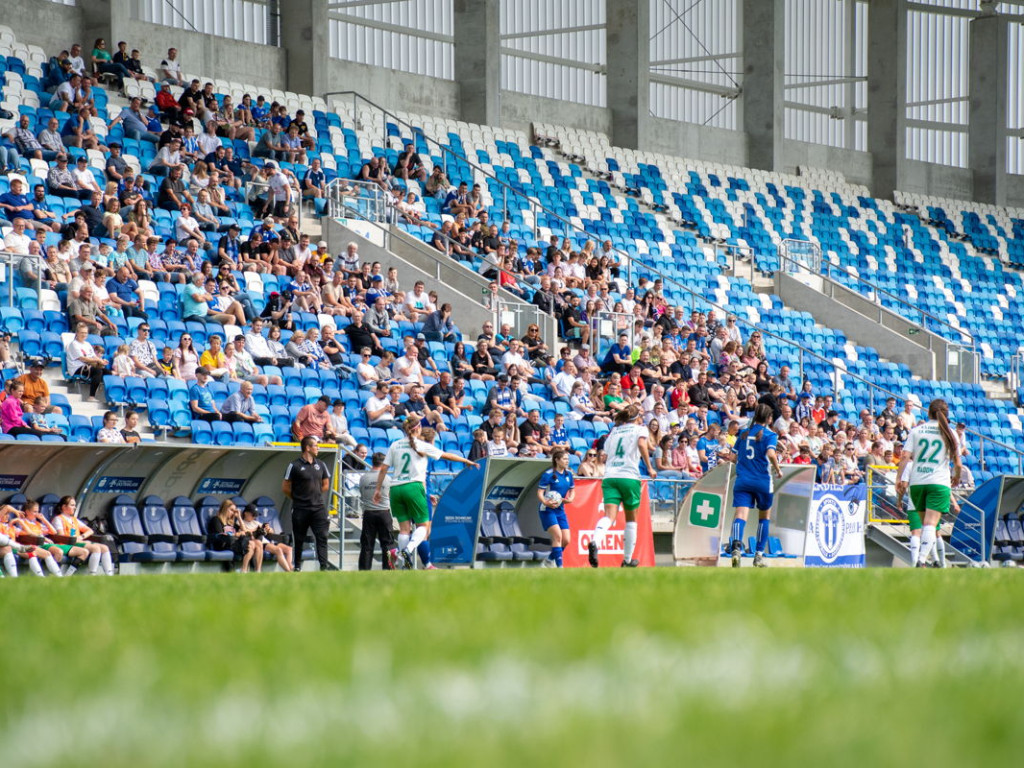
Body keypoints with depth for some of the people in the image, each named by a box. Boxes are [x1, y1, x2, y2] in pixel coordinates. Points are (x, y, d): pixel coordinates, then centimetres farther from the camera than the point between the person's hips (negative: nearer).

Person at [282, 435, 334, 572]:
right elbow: (285, 488, -1)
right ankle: (297, 566, 17)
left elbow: (325, 485, 21)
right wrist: (298, 498, 7)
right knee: (299, 539, 5)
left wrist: (315, 495, 12)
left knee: (322, 536, -9)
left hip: (318, 508, 3)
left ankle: (324, 564, -14)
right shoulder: (295, 466, -6)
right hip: (300, 509, -3)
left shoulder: (320, 465, 9)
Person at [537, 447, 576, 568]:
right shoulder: (548, 475, -13)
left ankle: (549, 561, 20)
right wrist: (545, 502, -34)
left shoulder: (568, 474, 5)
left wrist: (570, 498, -6)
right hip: (547, 510, -7)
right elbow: (540, 492, -15)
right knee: (557, 536, -21)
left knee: (566, 540, 0)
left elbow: (572, 490, 16)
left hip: (560, 510, 7)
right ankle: (559, 566, -19)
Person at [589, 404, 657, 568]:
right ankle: (627, 559, 19)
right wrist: (650, 468, -8)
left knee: (609, 516, -12)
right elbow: (642, 444, -10)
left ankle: (594, 542, -42)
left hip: (609, 476, 3)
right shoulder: (640, 429, 8)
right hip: (629, 477, -3)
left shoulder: (614, 431, 22)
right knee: (631, 519, 14)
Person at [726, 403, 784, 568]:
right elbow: (770, 454, -18)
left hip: (742, 480, 2)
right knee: (764, 517, 18)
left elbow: (734, 457, 13)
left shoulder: (743, 434, 12)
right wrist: (778, 470, -4)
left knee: (740, 516, -11)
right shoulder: (769, 434, -2)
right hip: (762, 480, -2)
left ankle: (736, 547, -38)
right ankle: (759, 555, 18)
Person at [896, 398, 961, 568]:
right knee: (931, 524, -9)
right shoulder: (949, 433, 4)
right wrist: (956, 477, 25)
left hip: (916, 482, 2)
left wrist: (900, 480, 0)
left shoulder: (916, 430, 7)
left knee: (925, 523, 17)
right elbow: (958, 464, 5)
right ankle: (922, 559, -26)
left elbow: (905, 457, -2)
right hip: (939, 483, -2)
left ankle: (923, 558, 21)